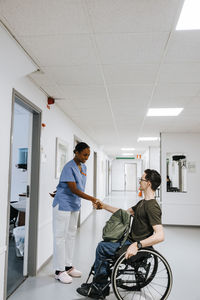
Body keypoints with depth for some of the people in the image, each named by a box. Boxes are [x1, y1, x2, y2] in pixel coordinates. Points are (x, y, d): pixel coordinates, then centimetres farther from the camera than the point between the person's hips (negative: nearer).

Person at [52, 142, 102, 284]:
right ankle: (59, 270, 8)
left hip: (75, 205, 8)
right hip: (63, 204, -8)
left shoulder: (84, 167, 8)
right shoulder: (69, 167, -17)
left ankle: (68, 266, 25)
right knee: (60, 236, -1)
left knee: (71, 235, 13)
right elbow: (74, 190, -22)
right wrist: (93, 199, -26)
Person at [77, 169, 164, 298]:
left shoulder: (152, 207, -22)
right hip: (132, 241, 10)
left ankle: (101, 289, 5)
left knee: (102, 248, -11)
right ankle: (98, 284, 17)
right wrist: (104, 206, 19)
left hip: (139, 247, -10)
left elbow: (160, 236, -30)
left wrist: (137, 245, -36)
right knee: (103, 245, 11)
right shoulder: (143, 202, 11)